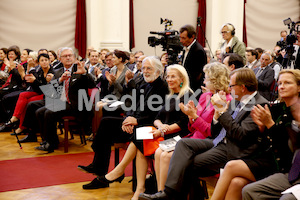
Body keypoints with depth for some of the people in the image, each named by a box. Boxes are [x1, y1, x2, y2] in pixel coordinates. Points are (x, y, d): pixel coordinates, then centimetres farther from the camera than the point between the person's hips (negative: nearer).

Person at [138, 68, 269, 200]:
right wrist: (218, 111, -1)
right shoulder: (236, 102, 16)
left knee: (190, 165, -16)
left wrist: (222, 110, -14)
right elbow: (215, 133, 17)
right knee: (183, 143, -11)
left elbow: (241, 136, -21)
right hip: (218, 143, 8)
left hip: (233, 151, -8)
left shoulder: (260, 105, -10)